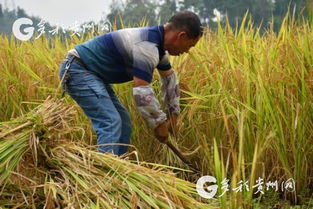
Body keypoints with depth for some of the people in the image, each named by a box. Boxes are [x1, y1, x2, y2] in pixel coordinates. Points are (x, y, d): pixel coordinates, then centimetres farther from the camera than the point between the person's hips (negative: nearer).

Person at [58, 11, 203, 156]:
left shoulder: (158, 45, 6)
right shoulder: (147, 46, -26)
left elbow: (169, 78, 20)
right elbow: (142, 92, -29)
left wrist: (173, 114, 21)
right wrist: (158, 124, -17)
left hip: (92, 73, 11)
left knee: (123, 121, 10)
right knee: (110, 122, -20)